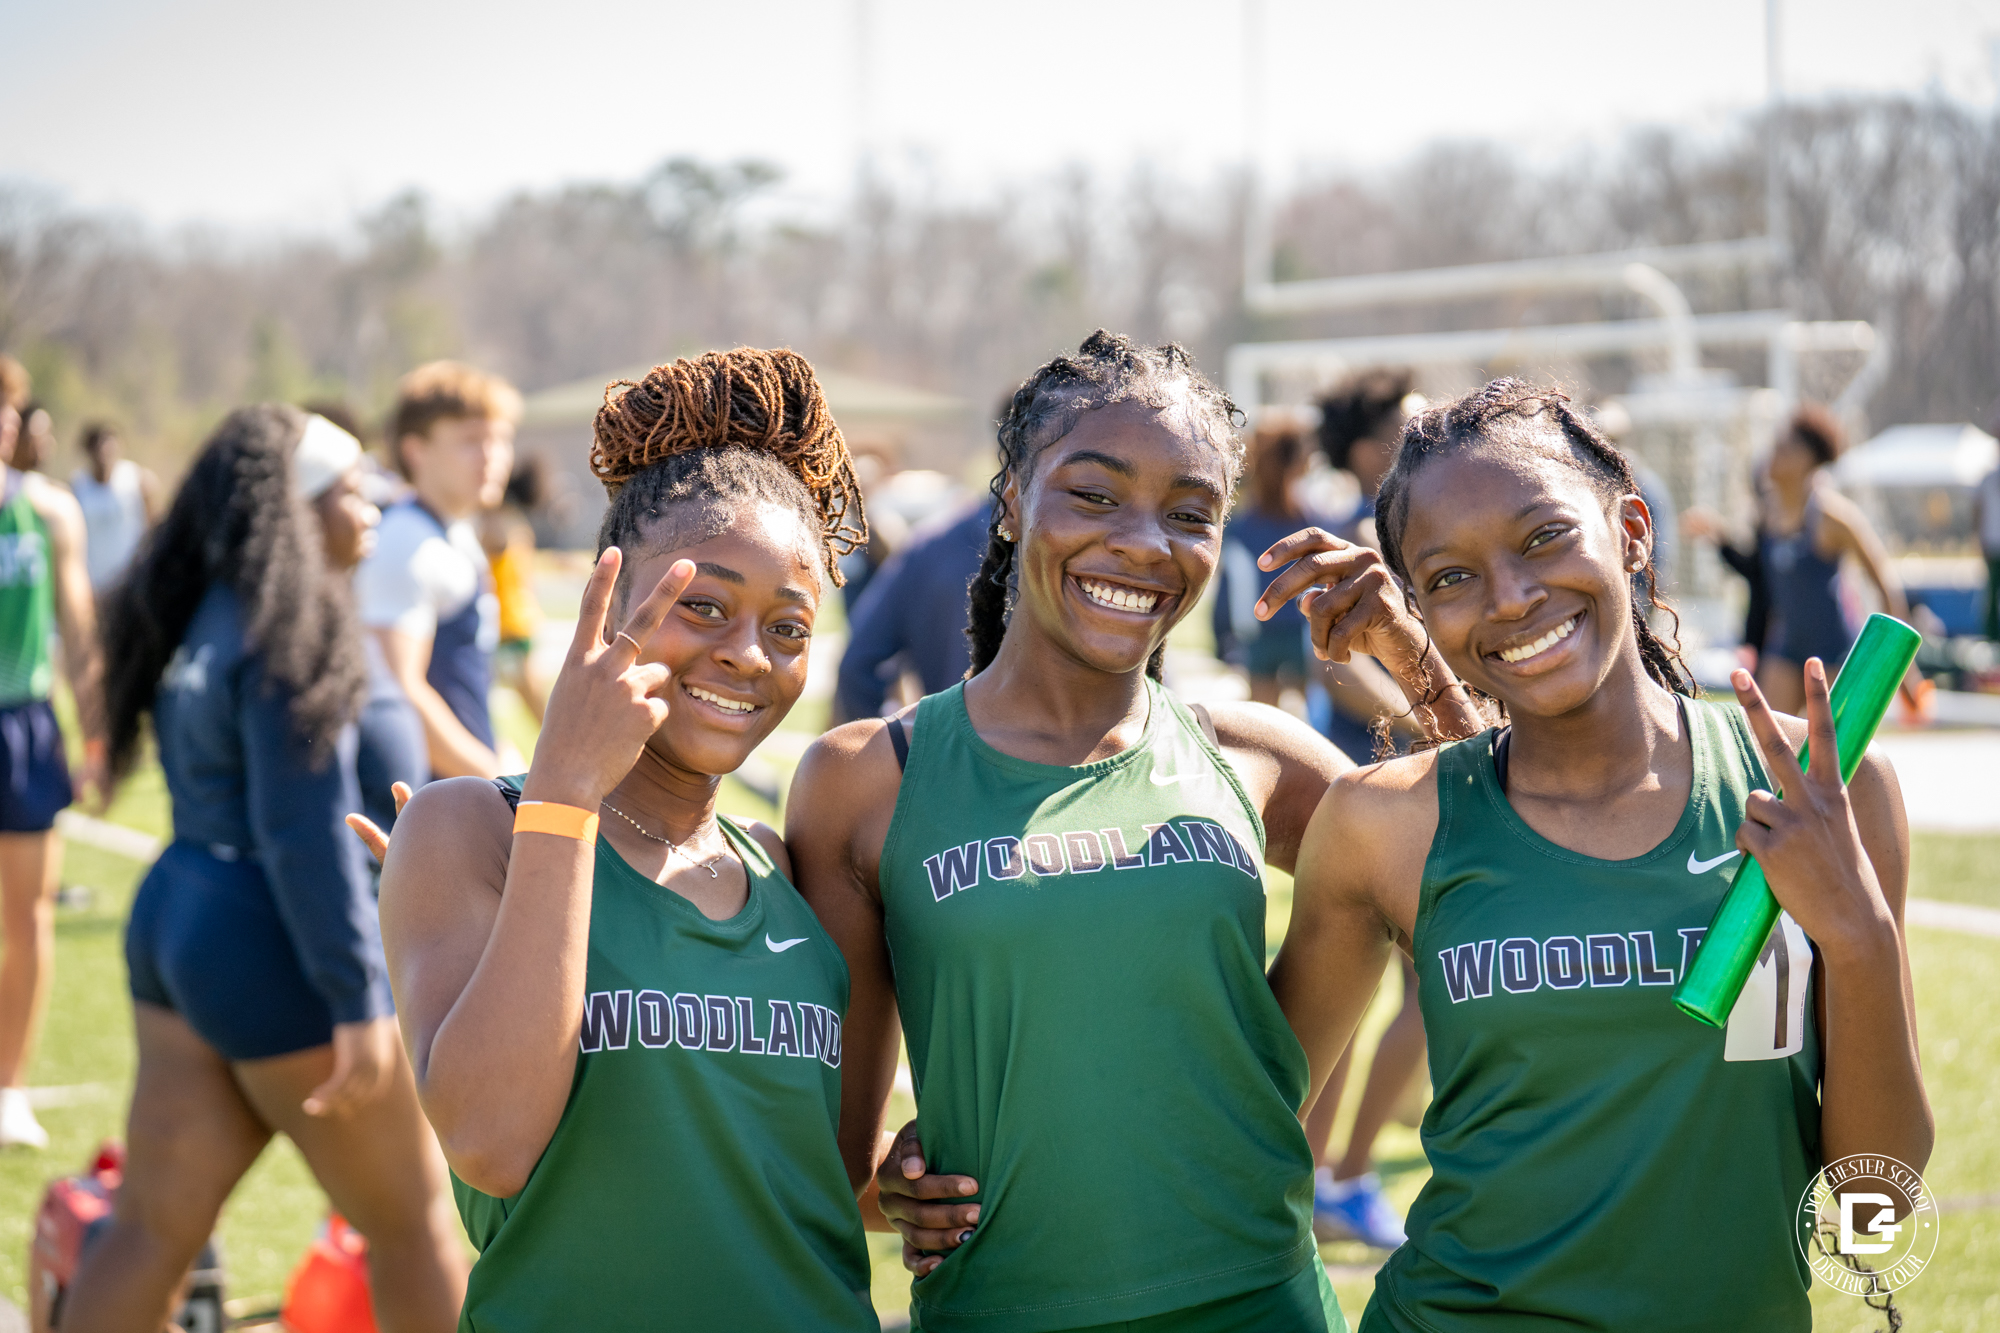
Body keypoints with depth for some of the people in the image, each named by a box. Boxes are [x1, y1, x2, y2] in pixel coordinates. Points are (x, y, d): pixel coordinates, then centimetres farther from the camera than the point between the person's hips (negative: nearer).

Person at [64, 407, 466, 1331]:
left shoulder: (199, 616, 12)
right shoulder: (291, 629, -16)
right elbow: (304, 831, -21)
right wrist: (357, 999, -20)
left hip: (175, 918, 9)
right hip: (269, 948, -9)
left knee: (155, 1223, 9)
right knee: (410, 1218, 6)